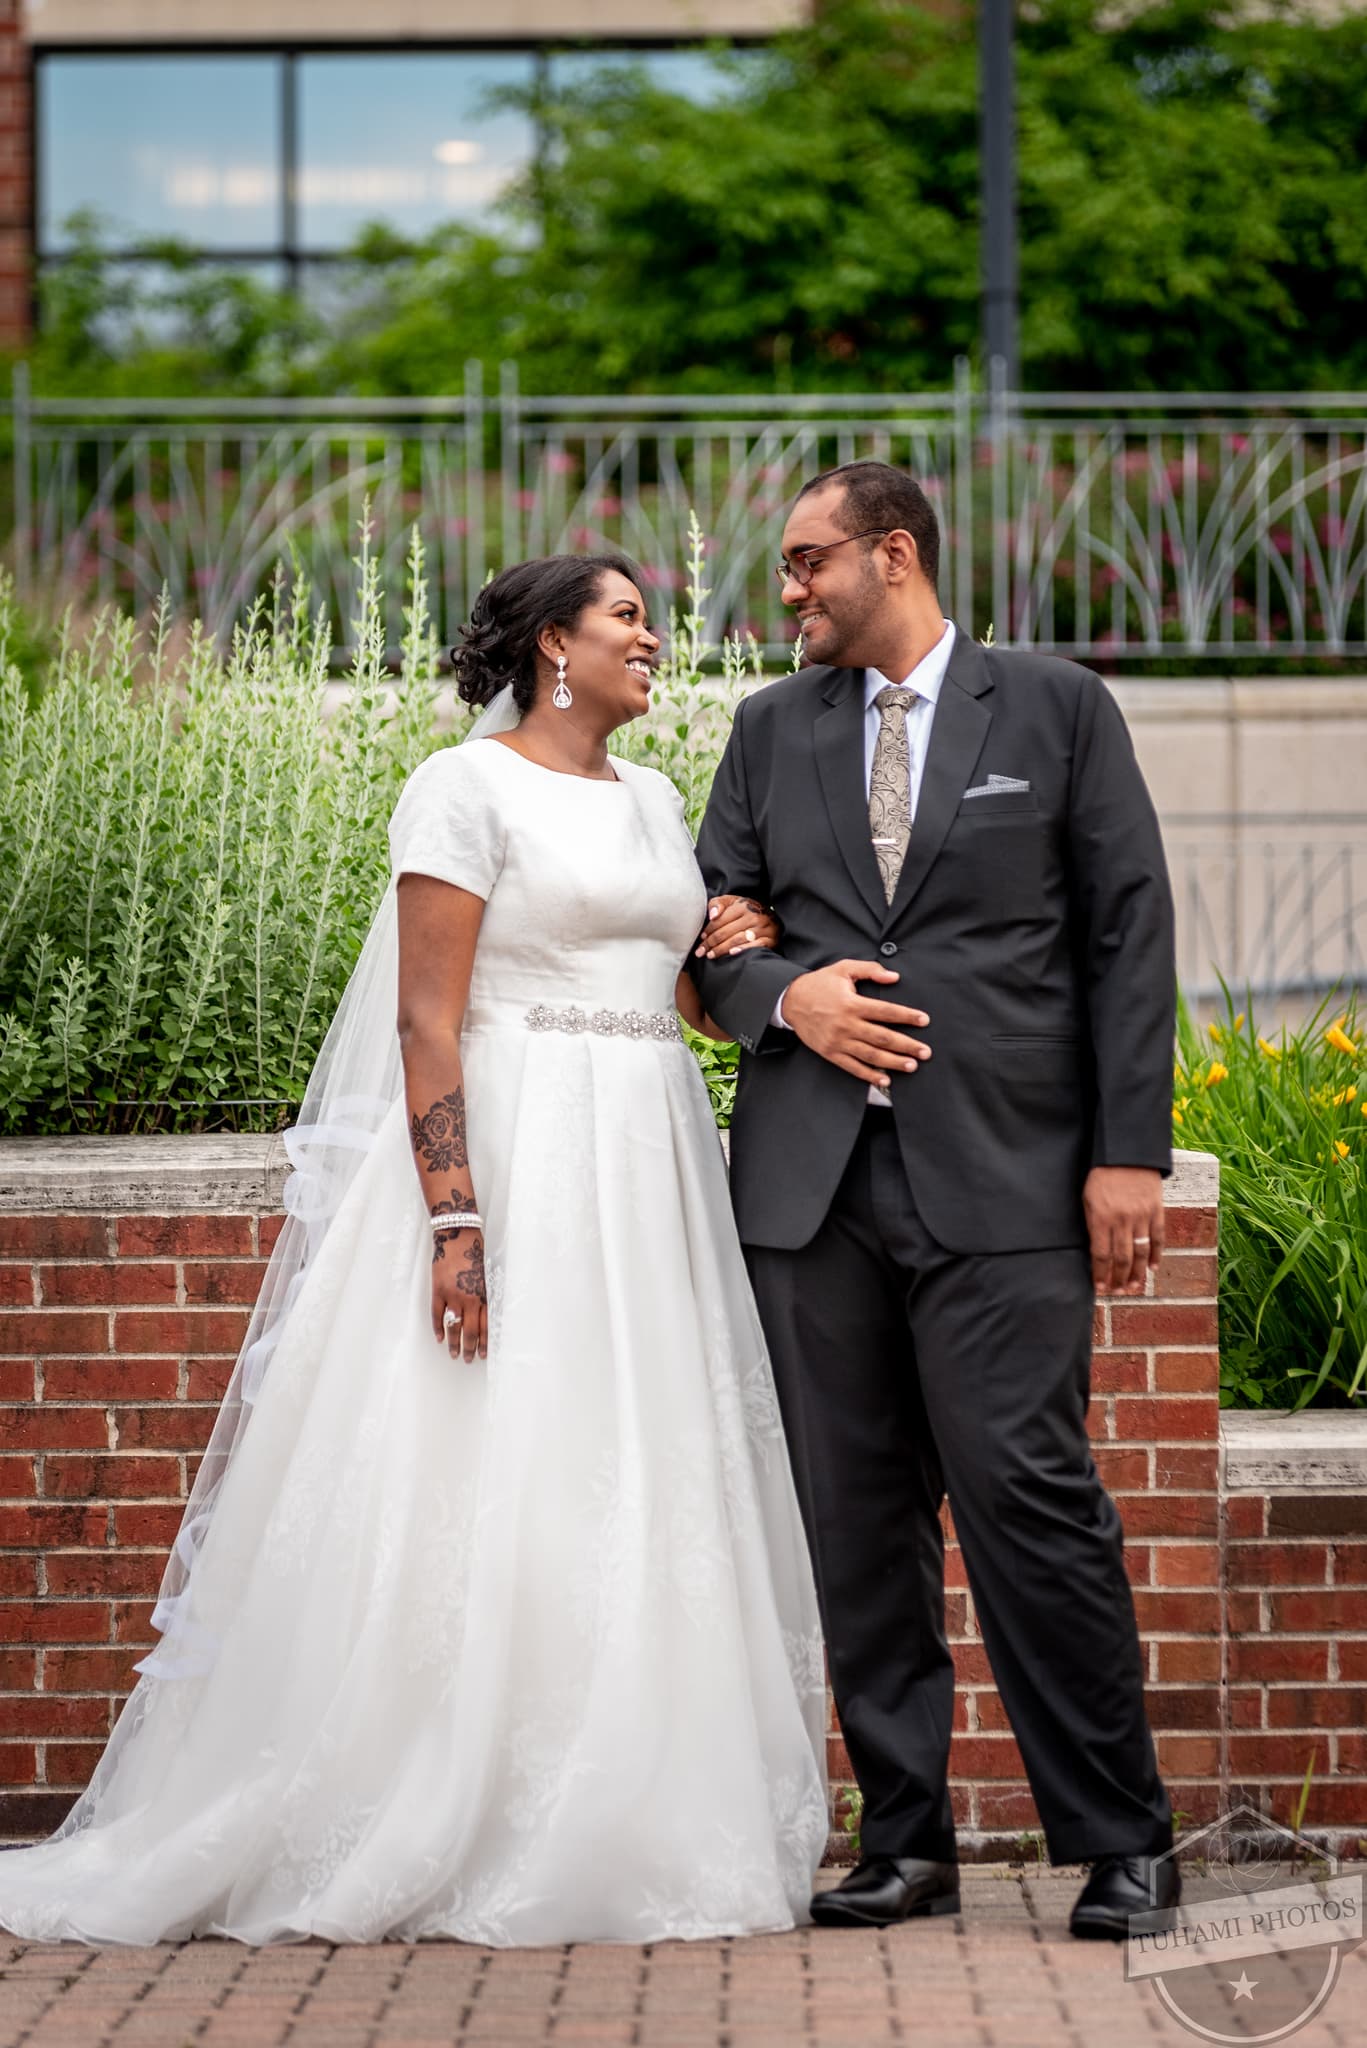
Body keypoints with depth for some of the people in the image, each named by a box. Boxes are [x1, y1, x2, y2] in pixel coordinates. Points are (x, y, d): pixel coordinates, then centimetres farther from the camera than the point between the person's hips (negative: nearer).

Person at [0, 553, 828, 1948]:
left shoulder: (651, 800, 16)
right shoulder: (469, 786, -6)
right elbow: (425, 1019, -13)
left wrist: (730, 961, 3)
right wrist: (455, 1220, -21)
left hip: (647, 1174, 8)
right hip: (509, 1163, -8)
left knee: (643, 1505, 5)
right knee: (486, 1502, -7)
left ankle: (630, 1835, 11)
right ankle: (465, 1844, -2)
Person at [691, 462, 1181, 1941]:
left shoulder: (1056, 709, 6)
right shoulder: (771, 730, 15)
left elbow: (1129, 933, 2)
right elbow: (711, 935, 17)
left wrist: (1129, 1151, -5)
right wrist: (784, 999, -6)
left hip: (1001, 1180, -4)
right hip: (813, 1184, 4)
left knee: (1028, 1490, -11)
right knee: (855, 1519, 4)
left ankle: (1121, 1838, 0)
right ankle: (905, 1837, 12)